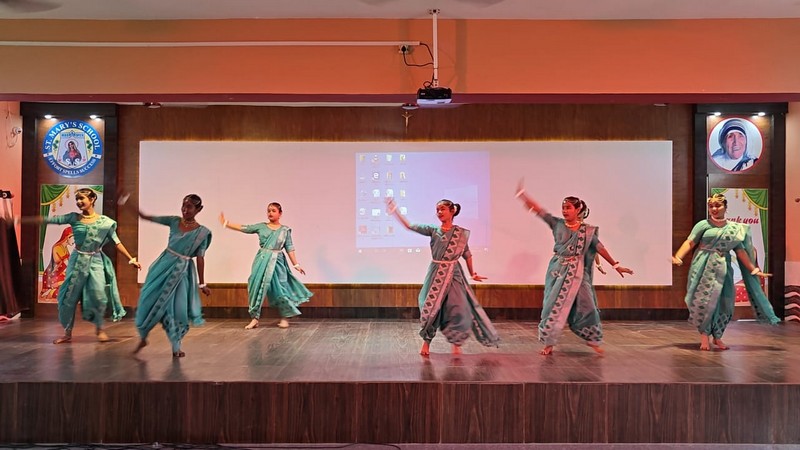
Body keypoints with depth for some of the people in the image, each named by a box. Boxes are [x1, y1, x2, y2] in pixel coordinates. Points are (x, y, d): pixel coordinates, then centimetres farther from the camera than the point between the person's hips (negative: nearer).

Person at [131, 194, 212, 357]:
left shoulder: (202, 232, -8)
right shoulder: (174, 221, -2)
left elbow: (200, 258, -5)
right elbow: (146, 217, -2)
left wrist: (202, 284, -4)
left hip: (181, 270, -3)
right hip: (163, 265, 3)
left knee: (177, 306, -1)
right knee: (149, 300, 6)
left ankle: (176, 347, 16)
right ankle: (143, 338, 28)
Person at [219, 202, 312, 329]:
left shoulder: (285, 230, 4)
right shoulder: (261, 227, 5)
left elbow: (289, 248, 3)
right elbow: (243, 228, 2)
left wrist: (296, 264, -1)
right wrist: (226, 223, -3)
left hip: (277, 262, -1)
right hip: (262, 261, 1)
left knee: (280, 289, -2)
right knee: (257, 287, 0)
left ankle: (285, 318, 12)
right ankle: (255, 318, 9)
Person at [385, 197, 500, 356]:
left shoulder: (461, 233, 1)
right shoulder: (433, 230, 0)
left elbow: (467, 254, 12)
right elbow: (409, 226, -3)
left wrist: (472, 273, 11)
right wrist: (395, 211, -8)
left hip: (454, 274, 0)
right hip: (436, 273, 0)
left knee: (457, 308, -5)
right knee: (431, 306, 3)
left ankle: (456, 345, 10)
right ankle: (426, 342, 18)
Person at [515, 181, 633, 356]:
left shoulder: (587, 230, 0)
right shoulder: (557, 224, -2)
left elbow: (599, 247, 4)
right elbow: (538, 210, -7)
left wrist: (615, 265, 2)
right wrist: (522, 194, -14)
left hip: (577, 272, 0)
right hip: (558, 270, 0)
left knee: (585, 305, 4)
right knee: (554, 305, 0)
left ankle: (593, 340, 22)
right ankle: (549, 343, 8)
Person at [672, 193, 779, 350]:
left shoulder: (735, 229, 10)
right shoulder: (703, 225, -1)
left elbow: (741, 251, 10)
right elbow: (690, 243, -9)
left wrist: (753, 269, 5)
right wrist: (678, 257, -25)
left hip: (723, 268, 4)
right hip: (704, 267, -4)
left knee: (724, 302, 3)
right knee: (704, 299, -9)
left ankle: (717, 336, 18)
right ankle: (704, 334, 6)